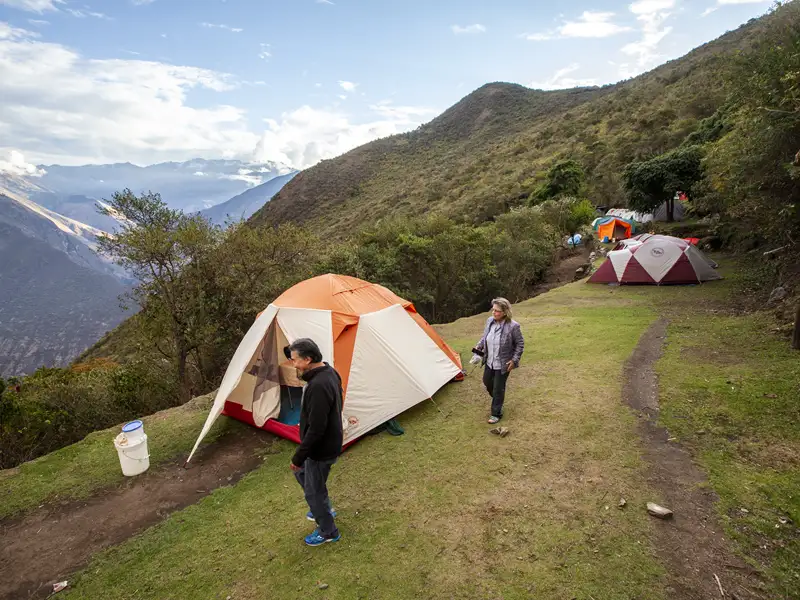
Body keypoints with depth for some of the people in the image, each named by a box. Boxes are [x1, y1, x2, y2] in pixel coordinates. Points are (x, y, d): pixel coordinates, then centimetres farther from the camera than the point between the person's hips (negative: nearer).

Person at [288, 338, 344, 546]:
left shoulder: (318, 386, -33)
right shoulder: (329, 373, -2)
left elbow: (316, 429, -30)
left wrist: (298, 457, -18)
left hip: (322, 449, -10)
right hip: (328, 443, 10)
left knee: (314, 490, 11)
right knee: (302, 473, 28)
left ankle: (328, 532, 33)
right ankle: (324, 509, 45)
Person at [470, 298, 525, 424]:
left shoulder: (513, 326, -24)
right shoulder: (490, 321, -7)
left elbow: (520, 344, -12)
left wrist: (514, 360, -14)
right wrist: (478, 347, 4)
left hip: (503, 364, -6)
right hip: (489, 362, 6)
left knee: (498, 389, 5)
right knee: (487, 382, 22)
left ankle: (496, 414, 25)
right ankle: (497, 399, 52)